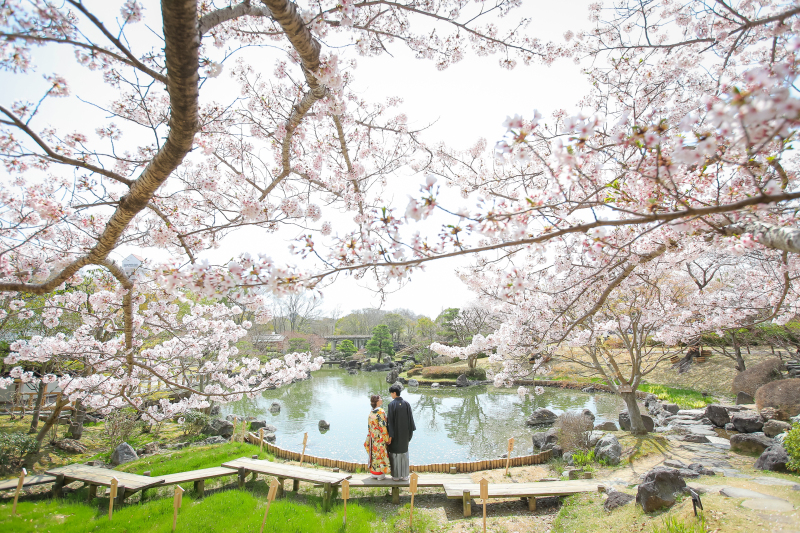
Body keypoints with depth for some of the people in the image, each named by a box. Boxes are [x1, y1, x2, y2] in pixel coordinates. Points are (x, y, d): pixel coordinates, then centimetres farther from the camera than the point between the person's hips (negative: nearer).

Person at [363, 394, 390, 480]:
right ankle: (380, 474, 10)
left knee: (374, 453, 15)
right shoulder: (381, 412, -19)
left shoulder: (371, 412, 5)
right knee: (380, 453, 3)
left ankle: (373, 472, 23)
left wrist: (370, 436, 17)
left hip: (373, 437, 7)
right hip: (380, 437, -7)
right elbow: (383, 426, -19)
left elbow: (369, 427, 10)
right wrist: (387, 438, -12)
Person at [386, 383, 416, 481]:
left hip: (395, 433, -4)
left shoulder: (392, 404, -17)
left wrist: (390, 435, -12)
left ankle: (396, 476, 16)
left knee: (395, 453, 9)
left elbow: (390, 420, -16)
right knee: (404, 452, 15)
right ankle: (405, 475, 20)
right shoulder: (406, 404, -3)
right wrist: (411, 431, 11)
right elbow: (410, 418, 1)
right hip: (405, 433, 4)